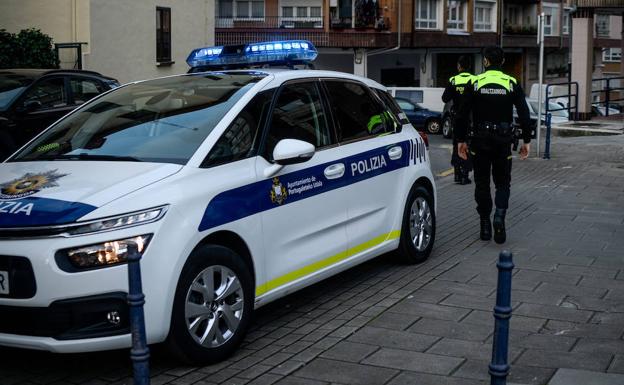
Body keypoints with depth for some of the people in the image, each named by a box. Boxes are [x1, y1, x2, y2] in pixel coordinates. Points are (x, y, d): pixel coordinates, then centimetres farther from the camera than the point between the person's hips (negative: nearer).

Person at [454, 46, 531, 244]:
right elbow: (524, 114, -2)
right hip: (503, 140, 0)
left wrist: (461, 140, 5)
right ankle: (499, 216, -15)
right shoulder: (512, 84, 1)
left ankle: (485, 226, 11)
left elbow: (462, 115, -2)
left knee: (482, 183, 10)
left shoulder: (475, 83, -1)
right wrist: (526, 141, 4)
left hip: (480, 140, 0)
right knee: (503, 182, 9)